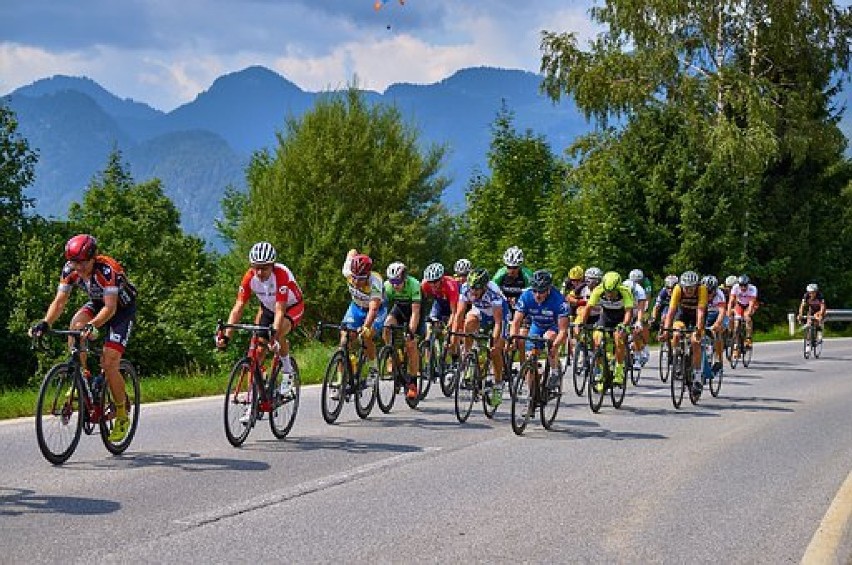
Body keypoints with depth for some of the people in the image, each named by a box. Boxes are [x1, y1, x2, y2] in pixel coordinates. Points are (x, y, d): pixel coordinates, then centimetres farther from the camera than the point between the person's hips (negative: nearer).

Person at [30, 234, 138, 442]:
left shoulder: (106, 269, -34)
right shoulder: (70, 270, -18)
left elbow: (111, 307, -40)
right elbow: (59, 301, -18)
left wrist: (92, 325, -57)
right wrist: (45, 323, -35)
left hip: (122, 308, -5)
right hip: (97, 303, 5)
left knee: (109, 363, -16)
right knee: (75, 324, -29)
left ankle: (122, 416, 1)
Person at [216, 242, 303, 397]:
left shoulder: (282, 275, -36)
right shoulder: (250, 277, -24)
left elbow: (280, 311, -42)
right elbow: (238, 307, -26)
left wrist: (274, 334, -57)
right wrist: (226, 336, -37)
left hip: (292, 307, -5)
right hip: (268, 308, 5)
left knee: (279, 334, -34)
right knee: (258, 350, -6)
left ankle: (287, 370, -9)